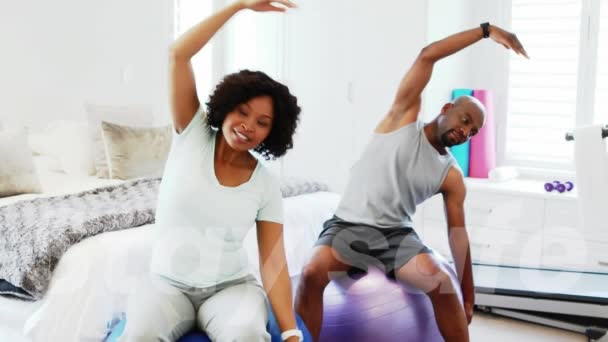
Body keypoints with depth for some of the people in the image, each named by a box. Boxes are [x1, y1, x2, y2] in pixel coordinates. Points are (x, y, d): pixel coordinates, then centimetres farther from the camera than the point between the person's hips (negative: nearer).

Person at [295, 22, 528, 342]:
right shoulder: (404, 118, 3)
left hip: (397, 234, 2)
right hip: (348, 226, -2)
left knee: (441, 283, -25)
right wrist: (486, 30, -7)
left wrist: (469, 296, 9)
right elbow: (427, 56, -6)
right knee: (312, 273, -32)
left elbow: (457, 233, 11)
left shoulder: (451, 176, 9)